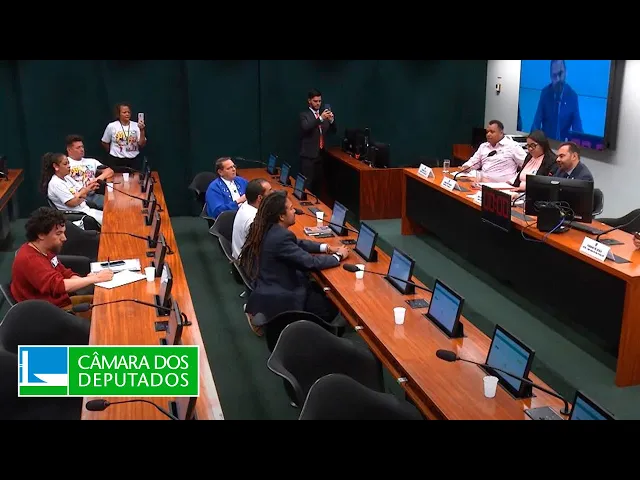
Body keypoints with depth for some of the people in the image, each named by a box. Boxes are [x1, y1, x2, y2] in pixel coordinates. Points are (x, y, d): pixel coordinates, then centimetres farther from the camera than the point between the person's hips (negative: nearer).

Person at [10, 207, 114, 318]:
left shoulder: (45, 250, 5)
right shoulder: (28, 259, -24)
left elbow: (66, 274, 10)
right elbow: (57, 285, -32)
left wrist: (89, 278, -11)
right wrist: (95, 278, -26)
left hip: (60, 301, 9)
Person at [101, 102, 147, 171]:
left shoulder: (136, 126, -3)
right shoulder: (111, 126, -4)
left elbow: (142, 144, -9)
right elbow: (105, 143, 11)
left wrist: (142, 130, -21)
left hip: (133, 160, 1)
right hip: (116, 161, -1)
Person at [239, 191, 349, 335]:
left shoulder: (270, 229, 0)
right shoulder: (280, 236, -29)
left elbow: (297, 243, 14)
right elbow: (310, 262, -24)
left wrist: (327, 248, 5)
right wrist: (338, 256, -8)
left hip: (272, 286, 10)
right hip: (276, 299, -10)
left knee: (321, 290, 20)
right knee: (332, 306, 1)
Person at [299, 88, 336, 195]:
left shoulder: (324, 115, 14)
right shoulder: (304, 115, -4)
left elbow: (333, 131, 9)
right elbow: (306, 127, -23)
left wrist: (331, 120, -12)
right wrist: (320, 118, -33)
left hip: (321, 154, 6)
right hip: (309, 155, -6)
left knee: (318, 184, 9)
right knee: (307, 185, -8)